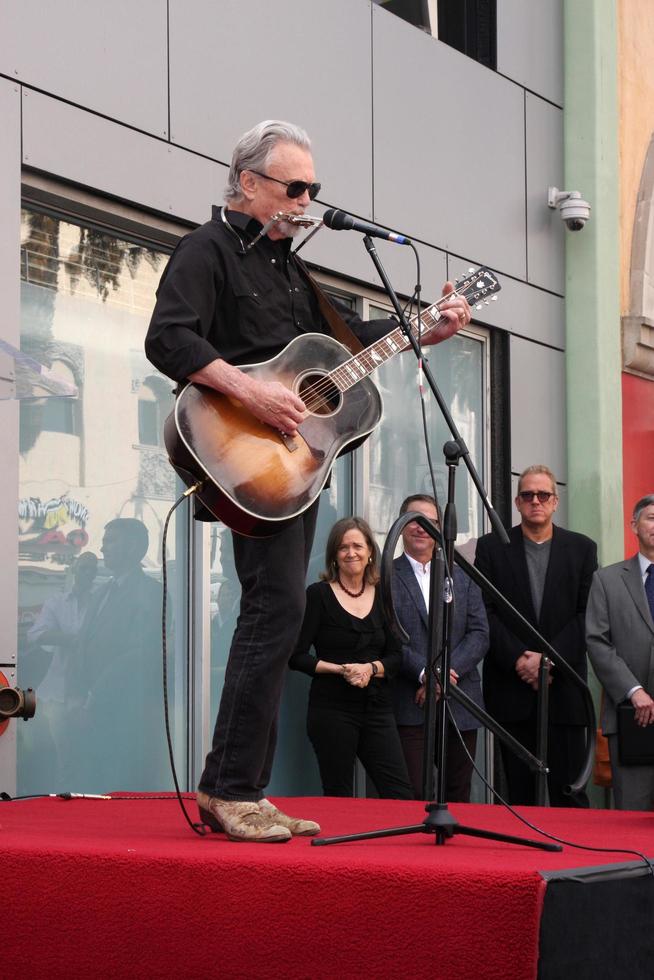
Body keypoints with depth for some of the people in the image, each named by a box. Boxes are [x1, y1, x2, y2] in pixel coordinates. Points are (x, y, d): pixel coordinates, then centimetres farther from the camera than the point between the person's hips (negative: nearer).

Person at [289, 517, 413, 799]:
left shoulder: (382, 596, 11)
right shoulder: (318, 595, -1)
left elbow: (396, 656, 10)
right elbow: (297, 656, -4)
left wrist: (371, 668, -11)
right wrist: (340, 669, -16)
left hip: (377, 708, 4)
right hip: (332, 709, -4)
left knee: (401, 796, -6)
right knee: (339, 799, 0)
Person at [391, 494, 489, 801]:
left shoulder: (462, 577, 15)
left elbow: (479, 634, 6)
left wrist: (447, 672, -9)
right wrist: (425, 672, -17)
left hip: (460, 706, 4)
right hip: (411, 707, -4)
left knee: (458, 796, 6)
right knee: (415, 797, -8)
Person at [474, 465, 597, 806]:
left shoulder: (582, 548, 8)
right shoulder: (491, 548, 7)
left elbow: (586, 614, 0)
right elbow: (486, 612, 0)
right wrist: (518, 660, -11)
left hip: (563, 687, 0)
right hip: (511, 686, 0)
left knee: (569, 791, -1)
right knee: (519, 792, 4)